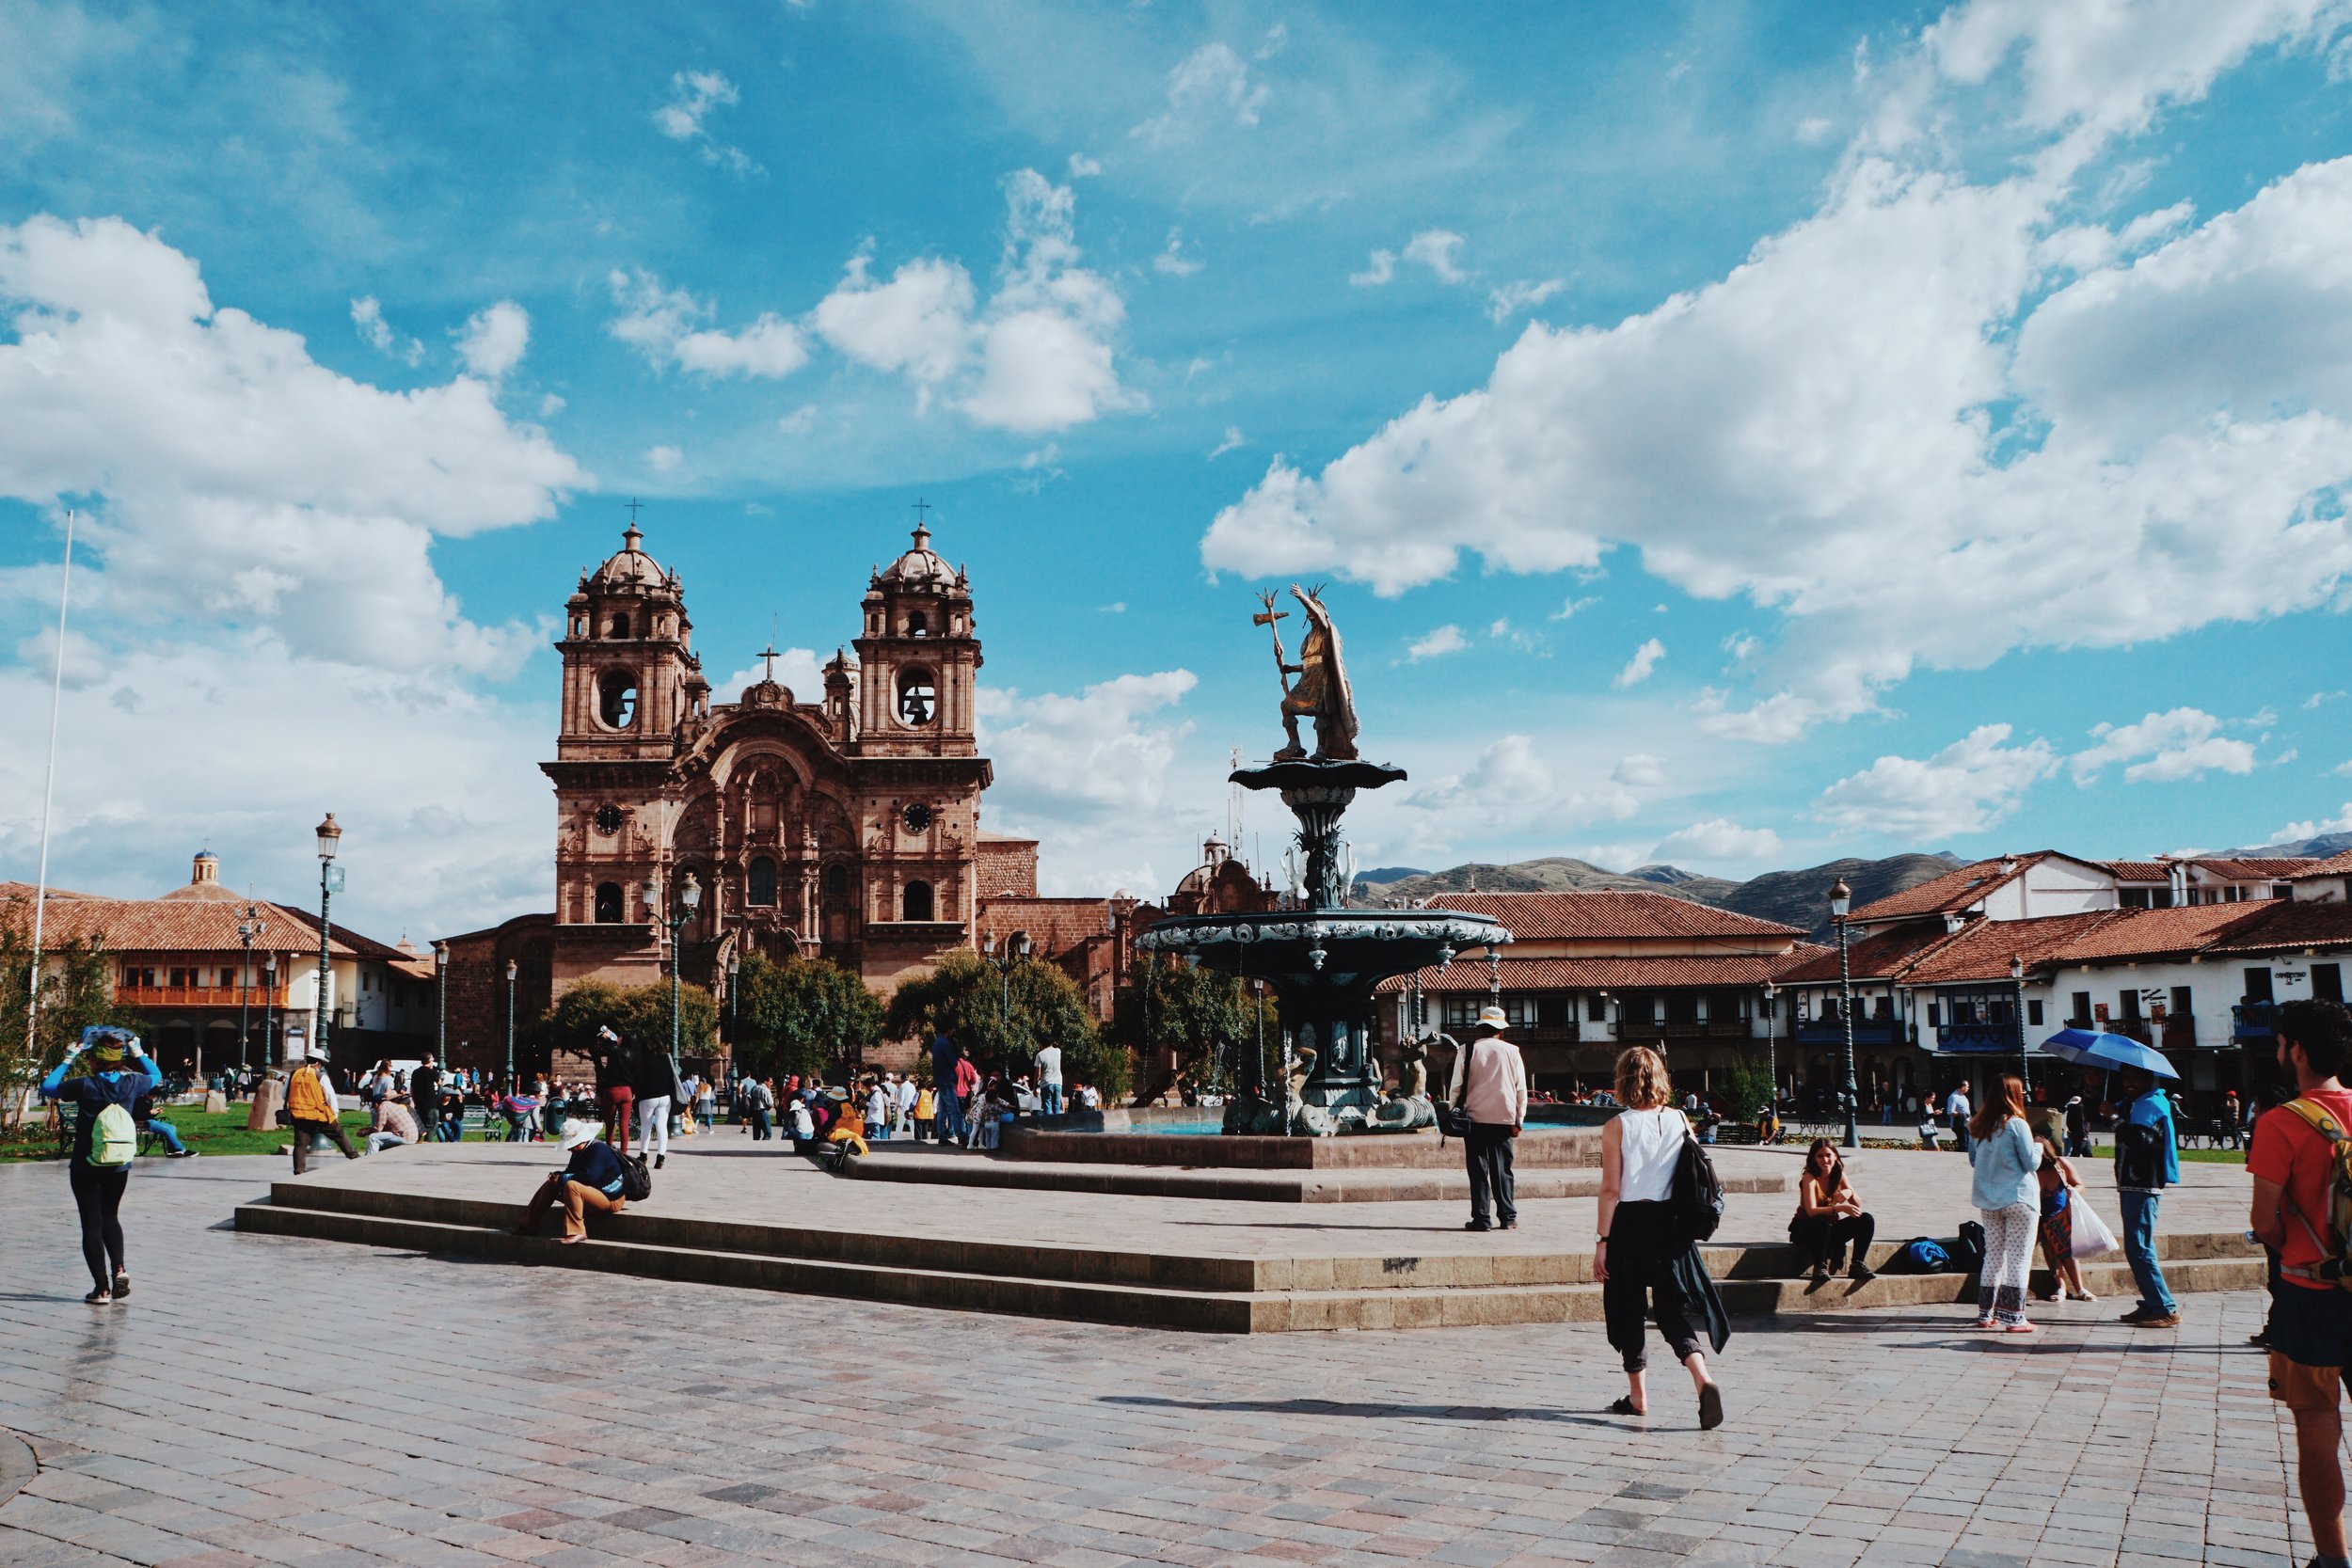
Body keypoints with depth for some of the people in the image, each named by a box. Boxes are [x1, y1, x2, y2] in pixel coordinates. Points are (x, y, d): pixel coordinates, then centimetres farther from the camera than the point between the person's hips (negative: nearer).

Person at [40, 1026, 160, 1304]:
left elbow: (47, 1087, 1)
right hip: (119, 1167, 3)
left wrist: (67, 1061, 8)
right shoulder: (131, 1083, -6)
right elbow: (156, 1077, 17)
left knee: (92, 1223, 4)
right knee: (110, 1216, 22)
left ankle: (102, 1287, 4)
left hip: (86, 1167, -3)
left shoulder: (84, 1085, -15)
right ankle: (119, 1268, 2)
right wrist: (139, 1053, 23)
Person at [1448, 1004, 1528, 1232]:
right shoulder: (1511, 1051, 3)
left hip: (1475, 1117, -1)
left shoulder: (1466, 1051, -1)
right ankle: (1508, 1218, 9)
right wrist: (1519, 1119, 10)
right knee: (1502, 1169, 8)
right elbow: (1521, 1088, 5)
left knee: (1478, 1170, 2)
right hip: (1504, 1119, 1)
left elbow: (1456, 1087, -1)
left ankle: (1481, 1218, 0)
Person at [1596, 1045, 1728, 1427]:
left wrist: (1602, 1241, -5)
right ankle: (1703, 1379, -13)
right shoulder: (1681, 1120, 0)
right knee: (1672, 1308, 9)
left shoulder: (1617, 1127, -10)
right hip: (1671, 1224, 3)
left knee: (1630, 1310, 11)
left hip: (1629, 1224, -3)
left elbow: (1611, 1189, -11)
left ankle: (1638, 1397, 19)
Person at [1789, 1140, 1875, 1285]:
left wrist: (1850, 1193, -28)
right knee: (1821, 1222, -40)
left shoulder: (1839, 1175, -1)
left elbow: (1858, 1205, -5)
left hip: (1830, 1230, 6)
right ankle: (1820, 1268, -27)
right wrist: (1840, 1208, -42)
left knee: (1866, 1219, -14)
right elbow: (1811, 1211, -30)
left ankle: (1858, 1265, -13)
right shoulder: (1809, 1178, -18)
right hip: (1807, 1231, -6)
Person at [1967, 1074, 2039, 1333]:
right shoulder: (2016, 1125, -12)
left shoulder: (1977, 1127, 5)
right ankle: (2014, 1317, -2)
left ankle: (1985, 1313, 15)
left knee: (1993, 1256, 13)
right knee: (2018, 1259, 0)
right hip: (2018, 1198, -6)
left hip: (1987, 1200, 6)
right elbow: (2031, 1163, -10)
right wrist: (2039, 1144, 8)